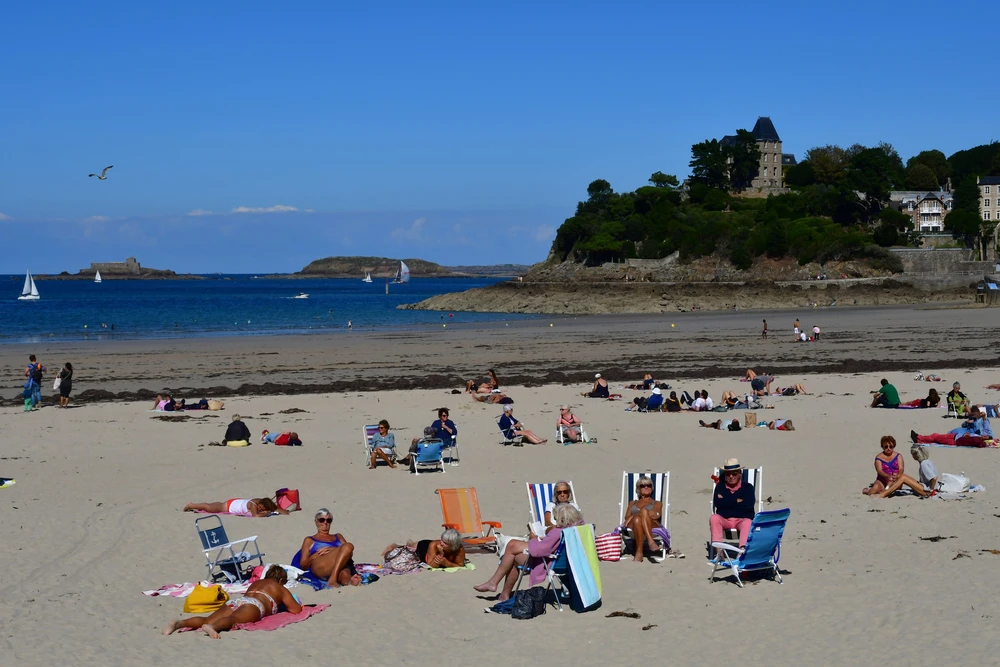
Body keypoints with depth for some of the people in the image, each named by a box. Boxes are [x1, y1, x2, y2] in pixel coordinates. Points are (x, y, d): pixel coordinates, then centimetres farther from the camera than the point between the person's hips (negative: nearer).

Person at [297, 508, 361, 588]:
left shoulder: (338, 537, 38)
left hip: (341, 565, 3)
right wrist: (317, 554, -3)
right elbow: (303, 565, 17)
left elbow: (350, 553, 20)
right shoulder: (309, 540, 29)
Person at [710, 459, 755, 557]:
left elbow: (749, 504, -10)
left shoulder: (748, 487, 8)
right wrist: (737, 501, -7)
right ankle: (718, 551, -37)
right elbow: (716, 503, -5)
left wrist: (726, 501, -5)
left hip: (743, 519, -2)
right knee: (714, 518, -31)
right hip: (724, 519, 2)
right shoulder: (720, 486, 13)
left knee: (747, 523, -37)